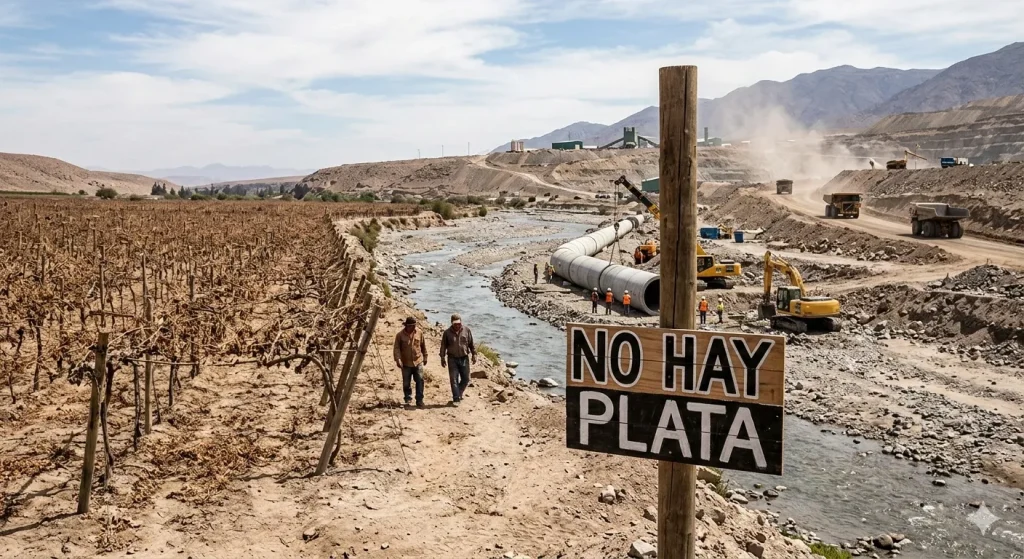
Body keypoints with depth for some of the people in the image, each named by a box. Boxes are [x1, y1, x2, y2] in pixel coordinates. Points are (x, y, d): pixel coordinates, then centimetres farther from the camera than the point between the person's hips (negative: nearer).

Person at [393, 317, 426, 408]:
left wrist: (425, 357, 15)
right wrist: (398, 359, -18)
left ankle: (419, 400, 2)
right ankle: (408, 400, 22)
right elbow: (397, 348, -8)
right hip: (406, 363, -1)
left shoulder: (419, 333, 0)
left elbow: (423, 346, 10)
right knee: (406, 383, 7)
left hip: (418, 362, 1)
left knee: (420, 381, -5)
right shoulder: (400, 335, -7)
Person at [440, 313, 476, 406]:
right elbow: (443, 346, 1)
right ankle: (456, 399, 5)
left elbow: (471, 344, 6)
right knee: (454, 380, -1)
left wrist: (474, 355, 3)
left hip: (464, 358, 2)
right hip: (452, 359, -2)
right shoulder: (447, 333, -3)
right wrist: (443, 358, -2)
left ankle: (459, 393, 31)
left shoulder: (467, 331, 0)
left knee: (466, 379, 7)